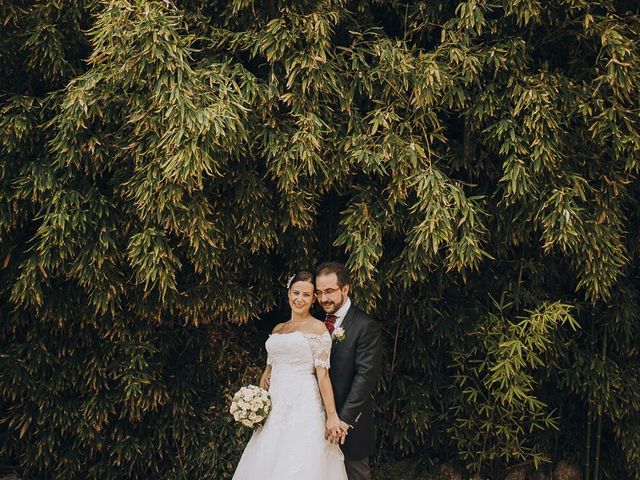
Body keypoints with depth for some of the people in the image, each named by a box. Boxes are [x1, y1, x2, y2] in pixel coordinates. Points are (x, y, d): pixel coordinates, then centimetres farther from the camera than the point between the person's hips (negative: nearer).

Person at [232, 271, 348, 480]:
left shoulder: (317, 328, -3)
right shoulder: (278, 329, 16)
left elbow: (322, 374, -10)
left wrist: (332, 416, -14)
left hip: (303, 407, -6)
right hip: (275, 408, 6)